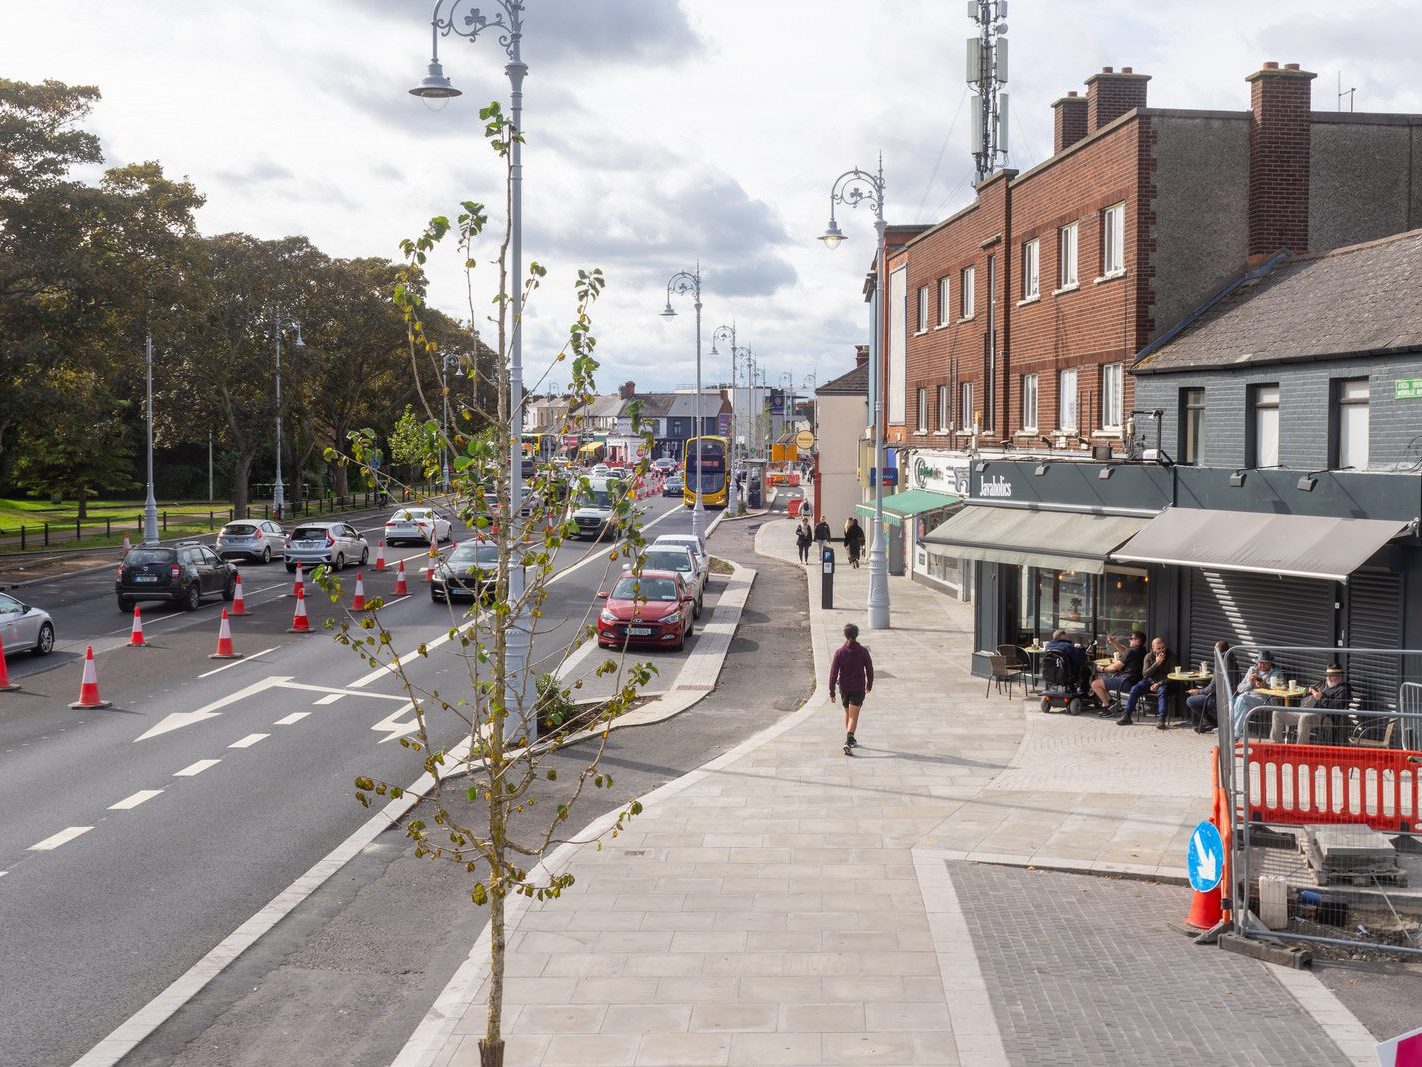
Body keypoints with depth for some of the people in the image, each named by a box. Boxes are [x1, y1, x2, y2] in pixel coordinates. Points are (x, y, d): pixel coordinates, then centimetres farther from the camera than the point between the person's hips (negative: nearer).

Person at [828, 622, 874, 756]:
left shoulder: (839, 652, -8)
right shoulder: (863, 651, -8)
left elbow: (833, 672, -7)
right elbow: (870, 670, 0)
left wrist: (831, 690, 0)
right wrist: (869, 685, 17)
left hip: (844, 688, 2)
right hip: (859, 688, -2)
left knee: (848, 713, 22)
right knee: (853, 716, -6)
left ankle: (850, 739, 35)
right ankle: (848, 741, -23)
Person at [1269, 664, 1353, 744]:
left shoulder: (1343, 690, 3)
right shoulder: (1323, 683, 29)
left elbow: (1337, 707, -14)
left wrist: (1322, 697, -15)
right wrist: (1310, 691, 13)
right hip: (1304, 710, 9)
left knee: (1305, 717, -42)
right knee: (1277, 713, 2)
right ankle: (1275, 742, 1)